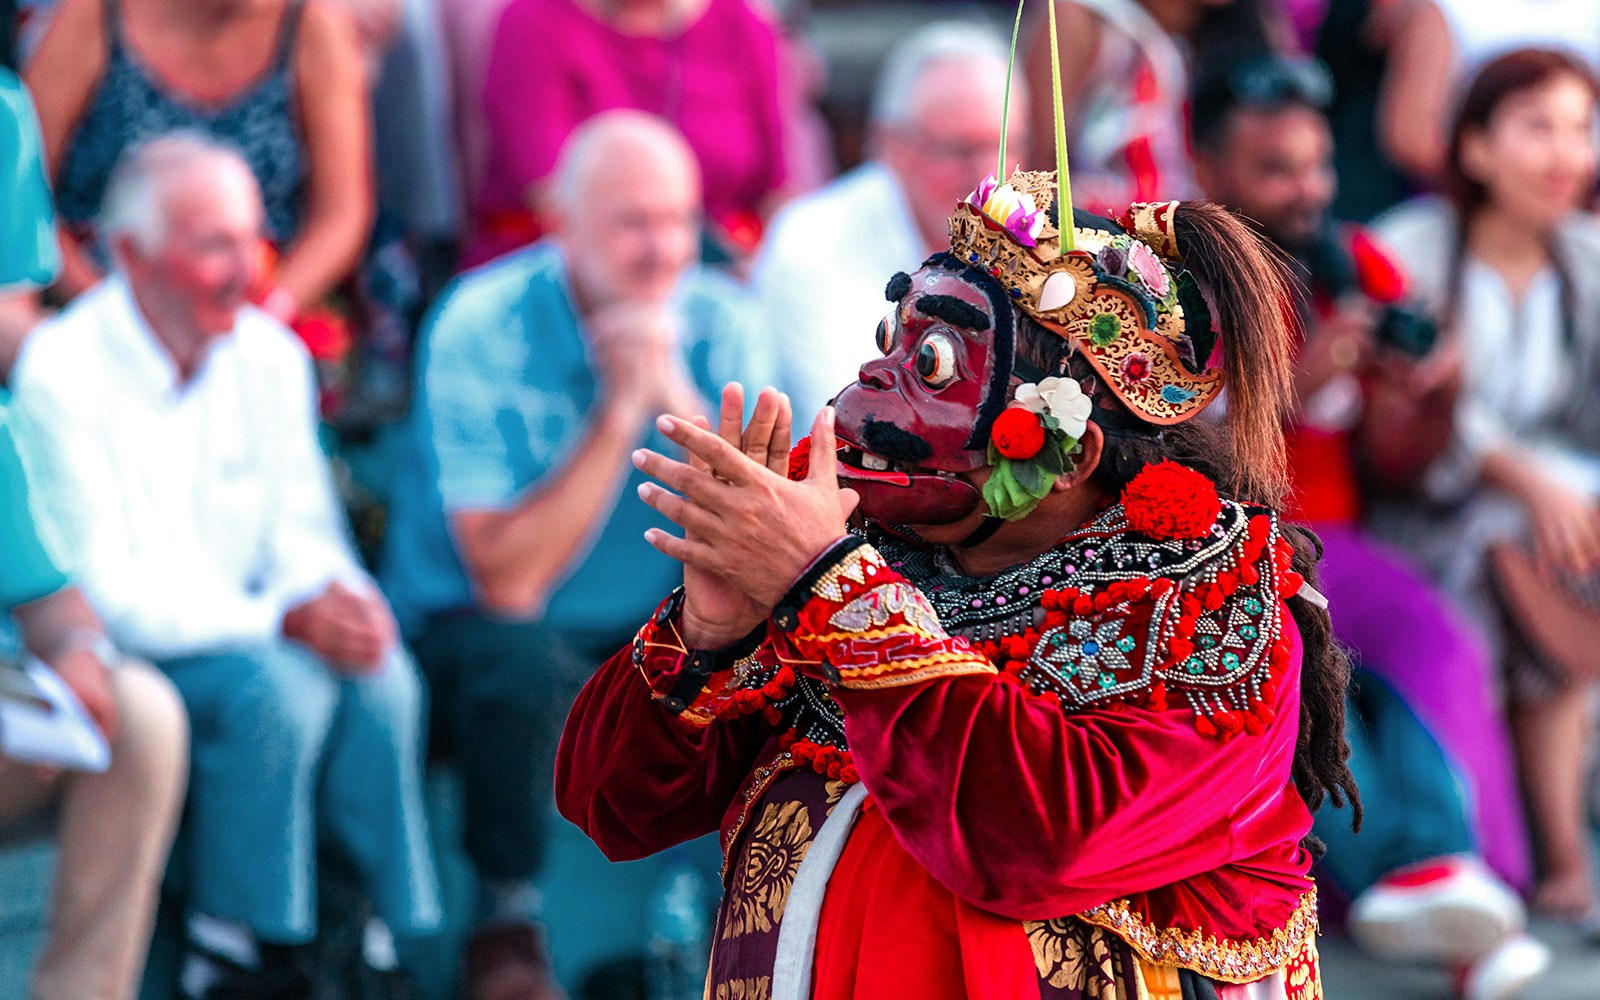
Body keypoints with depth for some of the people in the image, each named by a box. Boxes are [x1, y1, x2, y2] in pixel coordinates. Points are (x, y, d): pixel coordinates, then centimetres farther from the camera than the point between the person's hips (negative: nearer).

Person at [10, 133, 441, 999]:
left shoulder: (269, 356, 3)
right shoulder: (61, 373, -16)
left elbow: (302, 529, 8)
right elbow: (103, 594, -20)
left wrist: (337, 595, -18)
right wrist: (281, 620, -28)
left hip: (238, 632, 6)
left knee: (381, 680, -24)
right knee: (275, 687, -32)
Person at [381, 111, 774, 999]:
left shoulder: (716, 326, -4)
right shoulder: (481, 328, -16)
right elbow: (507, 581, -24)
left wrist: (679, 401, -22)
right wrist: (618, 413, -25)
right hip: (472, 631, -4)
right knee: (521, 659, -36)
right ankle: (506, 925, -12)